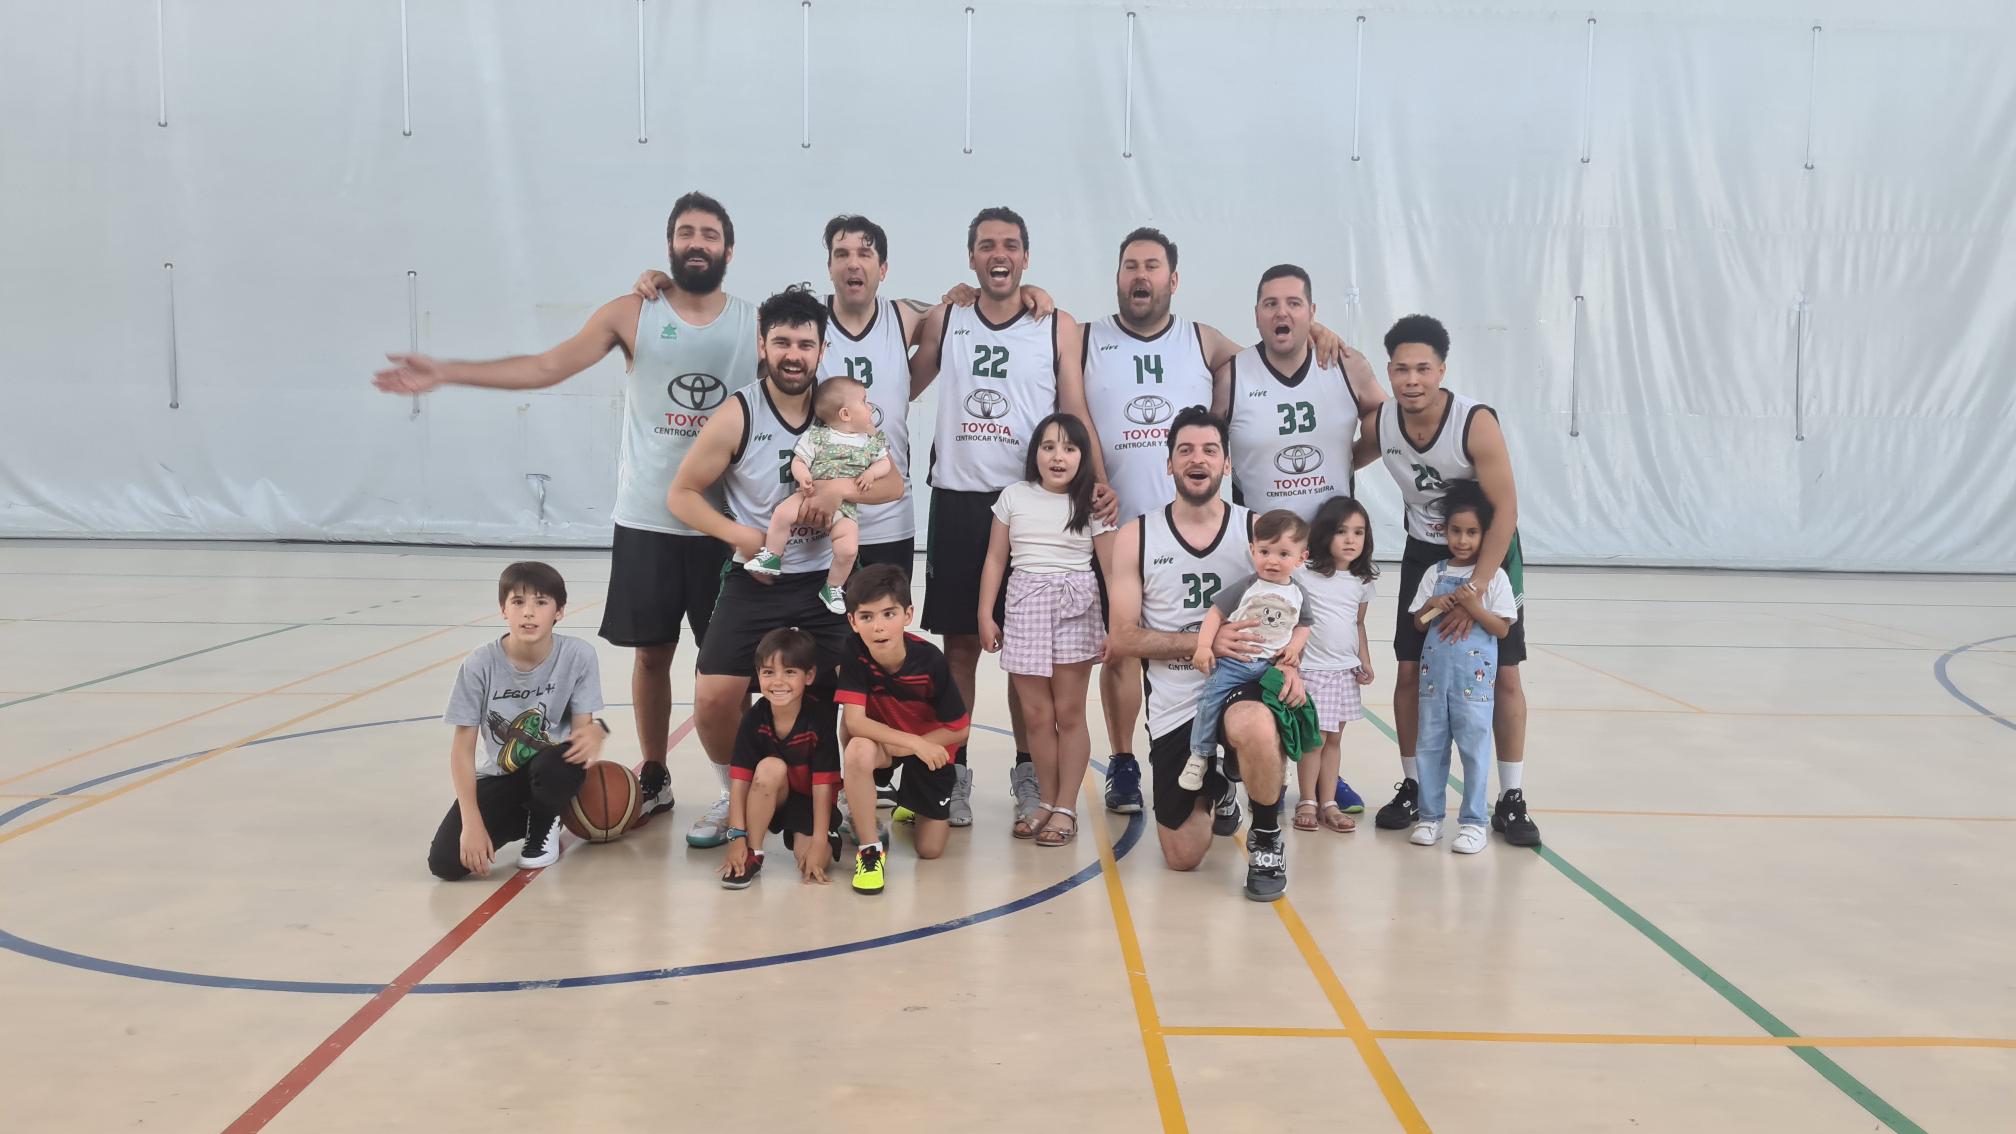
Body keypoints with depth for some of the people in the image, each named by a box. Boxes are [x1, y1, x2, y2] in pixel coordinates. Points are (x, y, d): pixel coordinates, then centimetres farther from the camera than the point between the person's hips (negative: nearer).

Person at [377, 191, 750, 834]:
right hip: (646, 519, 0)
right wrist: (444, 373, -10)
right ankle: (653, 778, 25)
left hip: (726, 524, 0)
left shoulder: (757, 325, 3)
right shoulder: (632, 314, 1)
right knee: (651, 651, 9)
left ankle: (736, 784, 18)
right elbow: (548, 367, -4)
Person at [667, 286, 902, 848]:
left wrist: (841, 488, -19)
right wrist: (738, 534, -18)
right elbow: (681, 494, -3)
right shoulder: (737, 416, -9)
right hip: (756, 579, -2)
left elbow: (894, 484, 1)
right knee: (713, 699, -11)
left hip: (828, 579, 2)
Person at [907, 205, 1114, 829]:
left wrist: (1098, 481, -15)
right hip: (958, 502, 1)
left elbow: (1077, 414, -1)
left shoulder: (1059, 327, 3)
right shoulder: (942, 322, 8)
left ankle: (1027, 770, 19)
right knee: (958, 642, 4)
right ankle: (953, 773, 13)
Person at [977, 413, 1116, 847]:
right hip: (1024, 607, 2)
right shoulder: (1014, 496, 5)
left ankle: (1065, 808, 11)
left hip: (1075, 608, -2)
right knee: (1035, 715, 5)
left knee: (1068, 713, 2)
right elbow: (995, 559, 8)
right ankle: (1045, 801, 19)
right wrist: (985, 615, 4)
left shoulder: (1092, 504, 0)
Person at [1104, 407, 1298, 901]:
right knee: (1182, 857, 9)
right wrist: (1204, 641, -19)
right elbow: (1121, 638, -6)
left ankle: (1267, 838, -8)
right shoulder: (1135, 537, -2)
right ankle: (1213, 792, 45)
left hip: (1244, 685, -1)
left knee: (1254, 729, -40)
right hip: (1175, 706, 2)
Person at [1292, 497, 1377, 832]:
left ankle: (1328, 802, 16)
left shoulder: (1363, 581, 6)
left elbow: (1359, 624, 15)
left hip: (1345, 671, 5)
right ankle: (1307, 802, 12)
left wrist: (1365, 661, 7)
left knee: (1334, 738, 10)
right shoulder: (1304, 574, -10)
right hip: (1311, 670, -5)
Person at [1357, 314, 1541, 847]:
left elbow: (1506, 511, -26)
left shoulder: (1476, 423, -28)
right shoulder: (1382, 423, -15)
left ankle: (1511, 800, 8)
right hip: (1425, 550, 4)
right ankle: (1412, 787, 14)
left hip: (1488, 548, -3)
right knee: (1410, 670, 1)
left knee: (1504, 674, -2)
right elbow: (1347, 461, 8)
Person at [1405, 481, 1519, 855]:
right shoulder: (1434, 573, 7)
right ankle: (1429, 816, 19)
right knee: (1429, 745, 9)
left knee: (1475, 747, 0)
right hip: (1434, 671, 4)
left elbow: (1502, 628, -6)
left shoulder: (1494, 576, -3)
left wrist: (1473, 607, -19)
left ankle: (1473, 821, 9)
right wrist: (1433, 605, -9)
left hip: (1474, 675, -4)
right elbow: (1418, 622, 10)